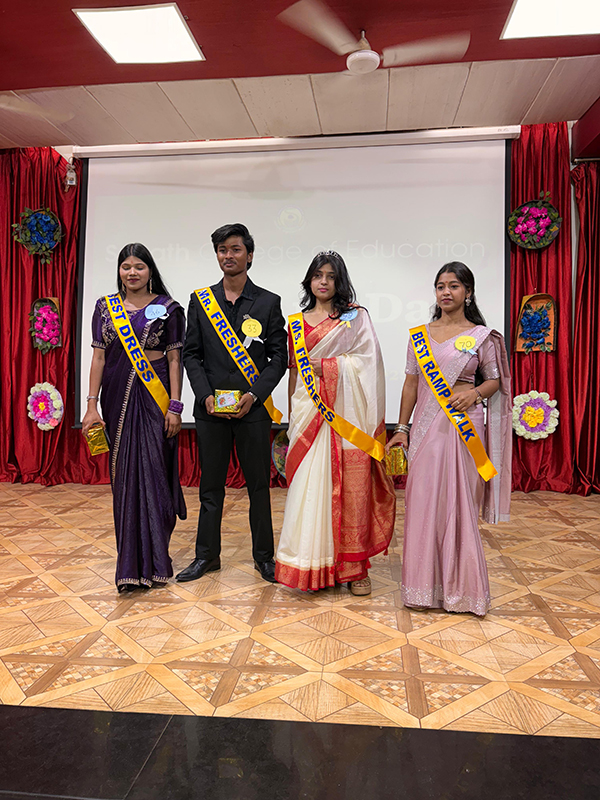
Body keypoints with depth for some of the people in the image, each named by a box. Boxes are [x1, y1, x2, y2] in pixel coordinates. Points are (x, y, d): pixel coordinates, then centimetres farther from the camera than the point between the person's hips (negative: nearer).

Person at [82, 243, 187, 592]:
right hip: (119, 396, 3)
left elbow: (175, 358, -2)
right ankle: (131, 563, 20)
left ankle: (153, 562, 9)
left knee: (154, 471, -3)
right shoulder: (105, 307, 10)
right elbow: (99, 357, 8)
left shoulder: (168, 308, 1)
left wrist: (175, 406, -8)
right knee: (124, 475, 6)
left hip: (156, 395, -3)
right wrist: (92, 405, 1)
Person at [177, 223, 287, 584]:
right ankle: (207, 555, 24)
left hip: (254, 408, -1)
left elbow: (279, 356, 0)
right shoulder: (200, 300, 8)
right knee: (211, 486, 10)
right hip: (211, 409, 2)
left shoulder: (268, 302, 3)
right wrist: (206, 395, -7)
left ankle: (264, 556, 22)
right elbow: (191, 354, 6)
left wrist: (253, 395, -11)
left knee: (259, 485, 7)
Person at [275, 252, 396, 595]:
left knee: (349, 485, -2)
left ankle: (353, 566, 9)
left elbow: (367, 360, -3)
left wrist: (327, 366, -12)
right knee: (309, 484, 0)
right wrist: (292, 415, 13)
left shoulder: (356, 316, 7)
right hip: (309, 409, 3)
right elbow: (294, 370, 15)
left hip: (345, 410, -2)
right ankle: (311, 564, 11)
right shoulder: (298, 321, 15)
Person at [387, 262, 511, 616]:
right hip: (426, 426, 3)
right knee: (424, 503, 6)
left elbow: (495, 379, 7)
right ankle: (426, 584, 21)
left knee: (458, 502, 2)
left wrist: (475, 392, -15)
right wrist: (402, 427, 8)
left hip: (462, 425, -3)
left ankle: (460, 586, 19)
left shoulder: (482, 336, 1)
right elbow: (411, 383, 11)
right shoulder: (419, 334, 9)